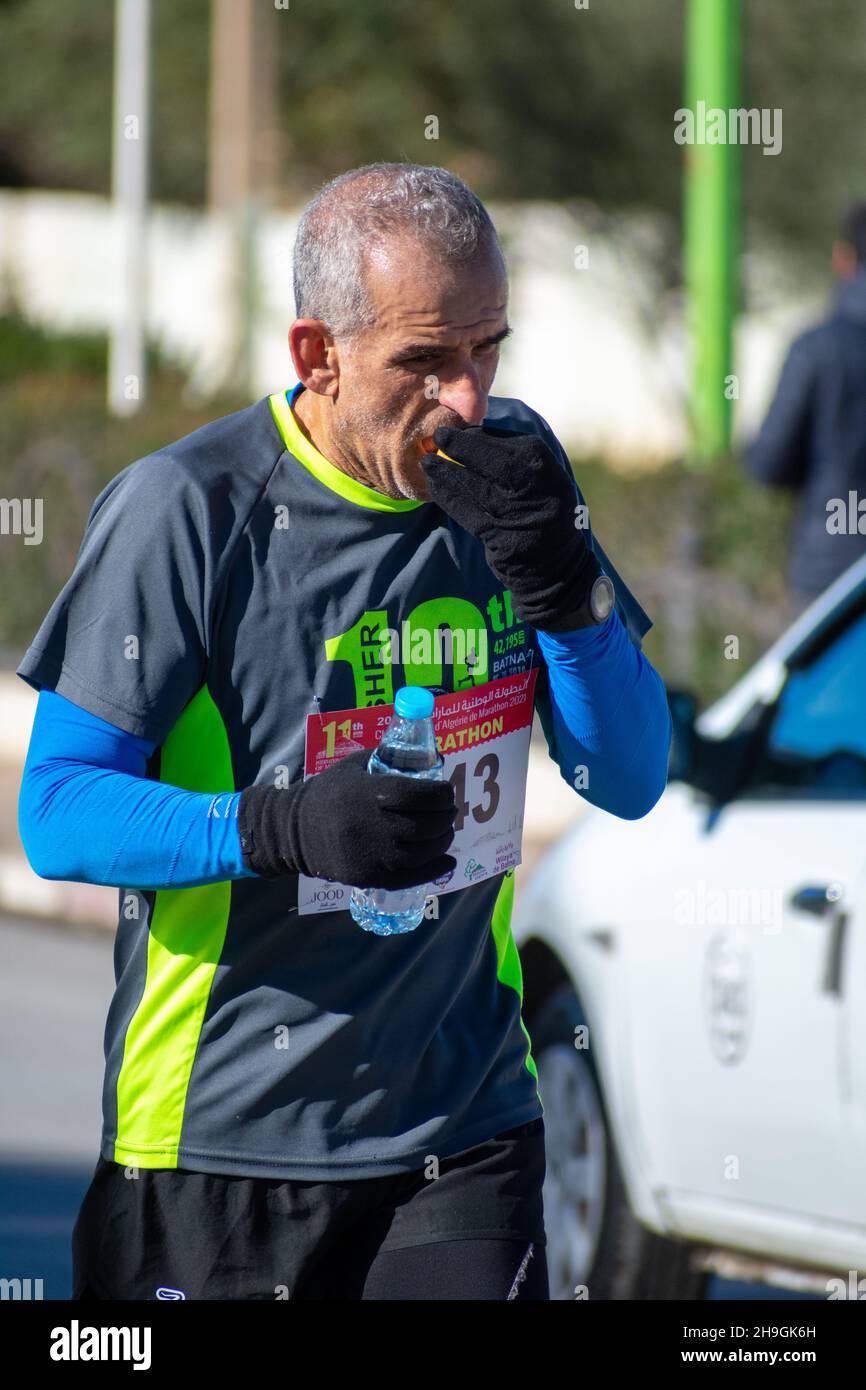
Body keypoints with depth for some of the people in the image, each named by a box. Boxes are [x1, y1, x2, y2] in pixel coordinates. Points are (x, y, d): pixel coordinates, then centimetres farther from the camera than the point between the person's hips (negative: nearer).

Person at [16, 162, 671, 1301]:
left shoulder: (510, 470, 3)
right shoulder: (186, 509, -12)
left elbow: (630, 780, 4)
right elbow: (58, 810, -12)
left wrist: (562, 590, -13)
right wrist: (280, 827, -29)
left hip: (464, 1127, 3)